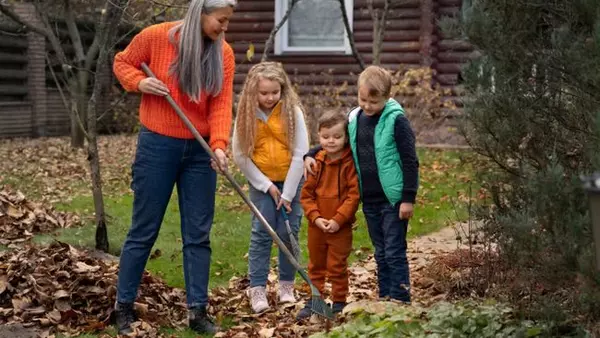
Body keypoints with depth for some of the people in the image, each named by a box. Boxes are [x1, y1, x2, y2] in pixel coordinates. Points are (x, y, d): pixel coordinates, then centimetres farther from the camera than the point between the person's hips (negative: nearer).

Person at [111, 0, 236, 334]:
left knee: (198, 234, 5)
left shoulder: (224, 53, -2)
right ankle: (124, 306, 17)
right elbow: (122, 63, 5)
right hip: (157, 146, -3)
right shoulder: (155, 36, -10)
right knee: (144, 230, 4)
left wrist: (219, 145, -22)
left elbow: (221, 104, -8)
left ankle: (198, 310, 13)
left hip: (199, 150, 3)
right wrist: (140, 82, -16)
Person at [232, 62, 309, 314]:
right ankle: (257, 289, -2)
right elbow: (239, 155, -7)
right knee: (261, 233, -5)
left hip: (291, 180, 0)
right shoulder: (246, 115, -11)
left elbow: (300, 153, -13)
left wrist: (288, 193, -13)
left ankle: (287, 285, 16)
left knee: (288, 233, 2)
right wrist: (267, 186, -9)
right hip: (261, 182, 0)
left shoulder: (292, 112, -14)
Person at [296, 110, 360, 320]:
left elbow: (354, 194, -15)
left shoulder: (350, 163, -12)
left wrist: (338, 219, -18)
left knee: (337, 266, 4)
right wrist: (316, 217, -10)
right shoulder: (316, 162, 1)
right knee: (316, 265, 15)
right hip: (316, 225, 4)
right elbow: (306, 194, 3)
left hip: (341, 227, -4)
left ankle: (339, 302, 16)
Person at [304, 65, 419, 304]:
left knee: (395, 253, -3)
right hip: (369, 200, 6)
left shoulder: (396, 120, -12)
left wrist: (409, 198, -14)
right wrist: (310, 155, 4)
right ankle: (385, 299, 22)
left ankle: (400, 300, 3)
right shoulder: (354, 119, 6)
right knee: (381, 253, 14)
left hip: (393, 199, -6)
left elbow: (410, 161, -11)